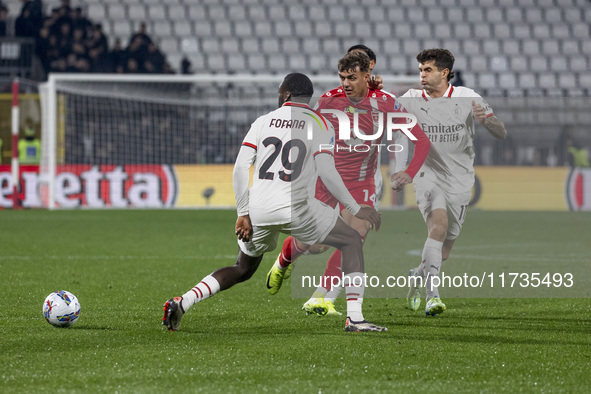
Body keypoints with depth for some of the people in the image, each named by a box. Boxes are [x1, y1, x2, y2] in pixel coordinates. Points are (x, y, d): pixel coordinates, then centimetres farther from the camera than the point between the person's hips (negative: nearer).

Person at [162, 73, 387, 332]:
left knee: (242, 270, 25)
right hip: (296, 208, -4)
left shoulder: (263, 122, 14)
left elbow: (240, 168, 5)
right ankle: (354, 318, -1)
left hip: (259, 211, 4)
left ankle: (181, 303, 10)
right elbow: (327, 172, -6)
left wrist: (244, 213, 9)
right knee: (352, 242, 13)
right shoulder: (320, 125, 5)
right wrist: (356, 210, 1)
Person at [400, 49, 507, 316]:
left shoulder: (468, 99, -4)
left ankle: (417, 278, 39)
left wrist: (486, 119, -27)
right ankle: (432, 295, -33)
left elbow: (502, 134, -5)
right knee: (438, 224, -28)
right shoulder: (412, 99, -1)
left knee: (444, 247, 6)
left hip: (460, 179, 2)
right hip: (428, 174, -2)